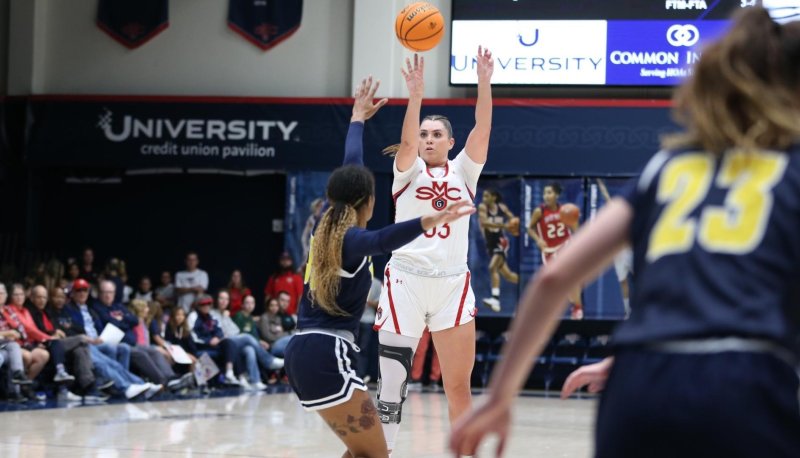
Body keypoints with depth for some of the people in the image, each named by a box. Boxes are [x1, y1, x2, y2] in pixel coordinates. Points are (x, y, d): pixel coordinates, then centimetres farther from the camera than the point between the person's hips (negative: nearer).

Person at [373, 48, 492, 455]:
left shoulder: (463, 171, 11)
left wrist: (484, 84, -16)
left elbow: (482, 132, -4)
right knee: (391, 383, -3)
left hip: (453, 282, 2)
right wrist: (416, 95, -28)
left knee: (458, 386, 2)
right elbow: (406, 141, -14)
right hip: (406, 279, -2)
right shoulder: (408, 171, 7)